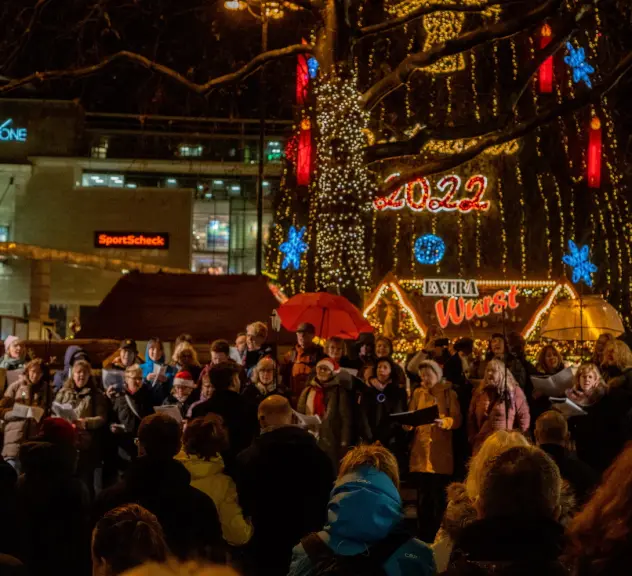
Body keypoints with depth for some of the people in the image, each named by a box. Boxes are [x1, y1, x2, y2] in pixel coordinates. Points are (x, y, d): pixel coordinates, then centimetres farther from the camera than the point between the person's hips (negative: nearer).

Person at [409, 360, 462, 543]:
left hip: (441, 452, -3)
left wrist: (443, 422, -25)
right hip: (421, 449, 3)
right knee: (423, 496, 6)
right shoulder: (418, 393, 12)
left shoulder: (449, 393, 2)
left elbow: (457, 420, -6)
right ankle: (424, 538, 12)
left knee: (440, 497, -2)